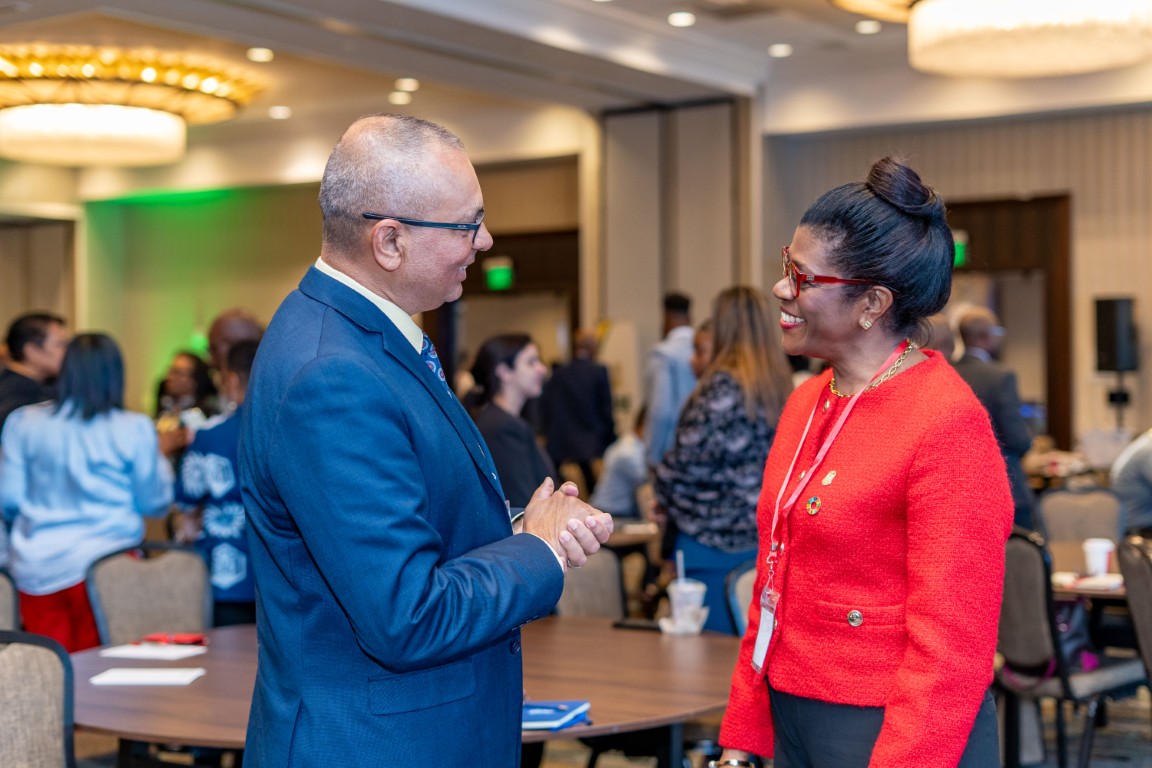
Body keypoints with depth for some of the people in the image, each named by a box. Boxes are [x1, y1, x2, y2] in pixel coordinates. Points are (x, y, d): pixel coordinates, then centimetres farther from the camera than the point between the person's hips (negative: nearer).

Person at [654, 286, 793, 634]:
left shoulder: (722, 386, -15)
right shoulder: (779, 382, 8)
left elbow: (691, 454, -15)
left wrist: (663, 496, 4)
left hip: (712, 533, -8)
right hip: (765, 534, 8)